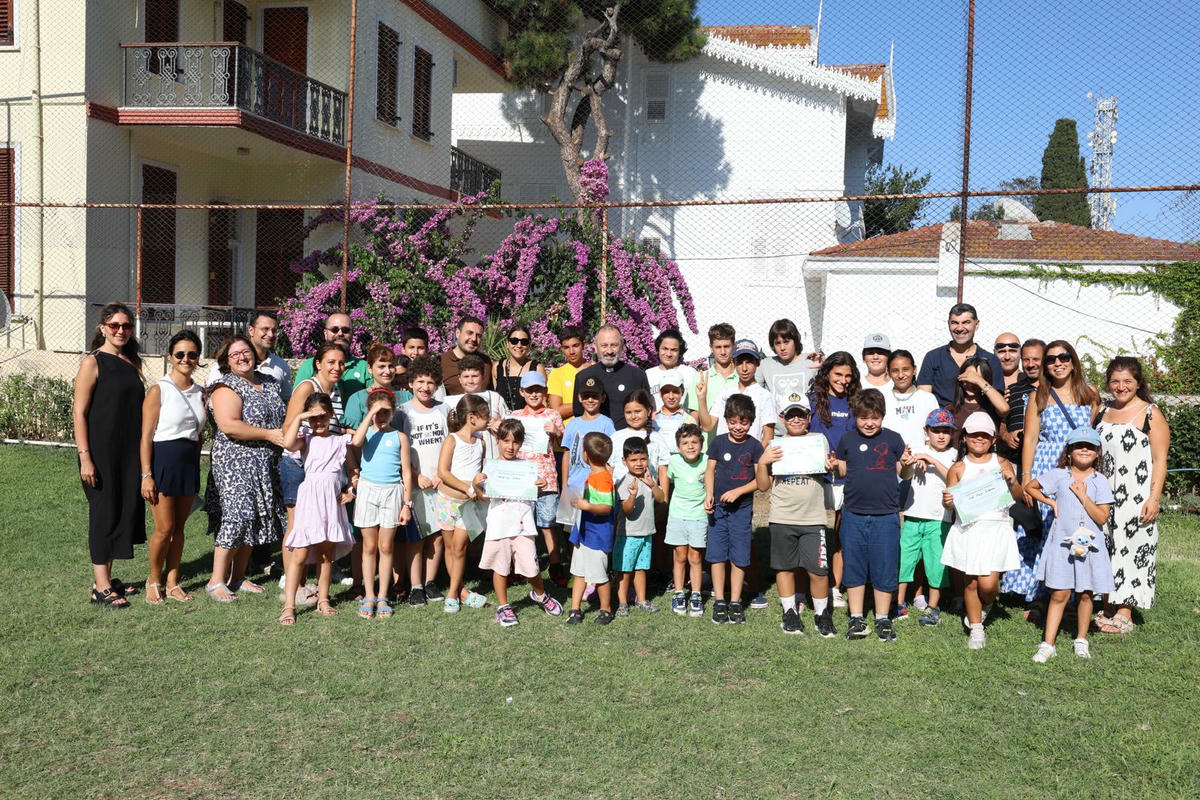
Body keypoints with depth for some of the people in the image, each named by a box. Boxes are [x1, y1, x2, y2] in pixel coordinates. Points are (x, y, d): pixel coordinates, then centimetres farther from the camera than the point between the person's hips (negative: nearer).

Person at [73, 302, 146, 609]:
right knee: (104, 513, -1)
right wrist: (85, 457, -17)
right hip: (101, 453, -6)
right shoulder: (93, 362, -7)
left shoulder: (132, 362, 12)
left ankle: (107, 578, 24)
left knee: (126, 511, 10)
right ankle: (101, 587, 6)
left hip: (129, 453, 6)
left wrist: (143, 452, 15)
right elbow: (79, 413, -11)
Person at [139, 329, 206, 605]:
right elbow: (146, 436, -9)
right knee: (164, 528, -4)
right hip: (163, 461, -5)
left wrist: (196, 467, 14)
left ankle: (172, 583, 20)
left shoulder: (200, 393, 10)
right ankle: (154, 579, 17)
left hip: (189, 463, 5)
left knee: (179, 527, 10)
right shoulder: (159, 390, -7)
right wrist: (147, 475, -14)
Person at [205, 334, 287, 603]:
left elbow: (282, 417, 26)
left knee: (254, 518, 9)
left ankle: (237, 577, 18)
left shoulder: (270, 384, 15)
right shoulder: (227, 387, -8)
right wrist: (268, 435, -20)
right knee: (238, 514, -13)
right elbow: (229, 426, -21)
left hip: (265, 465, 7)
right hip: (236, 462, -7)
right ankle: (216, 581, -4)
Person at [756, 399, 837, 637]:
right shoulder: (775, 445, 5)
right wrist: (762, 462, -11)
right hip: (782, 519, 1)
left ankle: (822, 614, 15)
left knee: (818, 570, -4)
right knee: (785, 567, 10)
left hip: (813, 519, -1)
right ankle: (790, 611, 26)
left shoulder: (819, 441, 5)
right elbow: (763, 486, 5)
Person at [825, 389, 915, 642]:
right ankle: (856, 618, 22)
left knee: (884, 568, 6)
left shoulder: (893, 439, -1)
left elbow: (905, 474, 6)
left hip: (885, 516, -2)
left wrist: (908, 465, -15)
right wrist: (834, 467, -9)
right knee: (854, 566, 9)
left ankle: (882, 619, 21)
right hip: (853, 514, 2)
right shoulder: (847, 440, 3)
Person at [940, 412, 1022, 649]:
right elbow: (950, 499, 5)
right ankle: (975, 628, 22)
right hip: (968, 529, 0)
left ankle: (984, 607, 26)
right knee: (971, 582, 5)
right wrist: (947, 501, -18)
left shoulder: (1001, 464, 6)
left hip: (996, 528, 0)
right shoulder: (958, 468, 5)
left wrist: (1012, 481, -15)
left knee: (988, 583, -9)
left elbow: (1017, 497, 4)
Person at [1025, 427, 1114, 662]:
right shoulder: (1059, 476, 1)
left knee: (1085, 594, 9)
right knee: (1059, 594, -1)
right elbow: (1029, 487, 12)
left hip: (1089, 544, 1)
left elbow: (1102, 518, -7)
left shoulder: (1100, 482, -1)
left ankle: (1081, 640, 27)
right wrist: (1051, 502, 4)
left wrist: (1083, 496, -14)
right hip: (1062, 543, -1)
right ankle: (1048, 644, 1)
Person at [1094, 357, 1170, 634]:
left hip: (1136, 496, -6)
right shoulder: (1102, 413, 12)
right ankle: (1107, 609, 16)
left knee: (1130, 548, -3)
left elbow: (1160, 460, -8)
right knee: (1105, 549, 8)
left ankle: (1124, 614, 2)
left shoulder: (1151, 414, -4)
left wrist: (1154, 499, -15)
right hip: (1104, 494, 6)